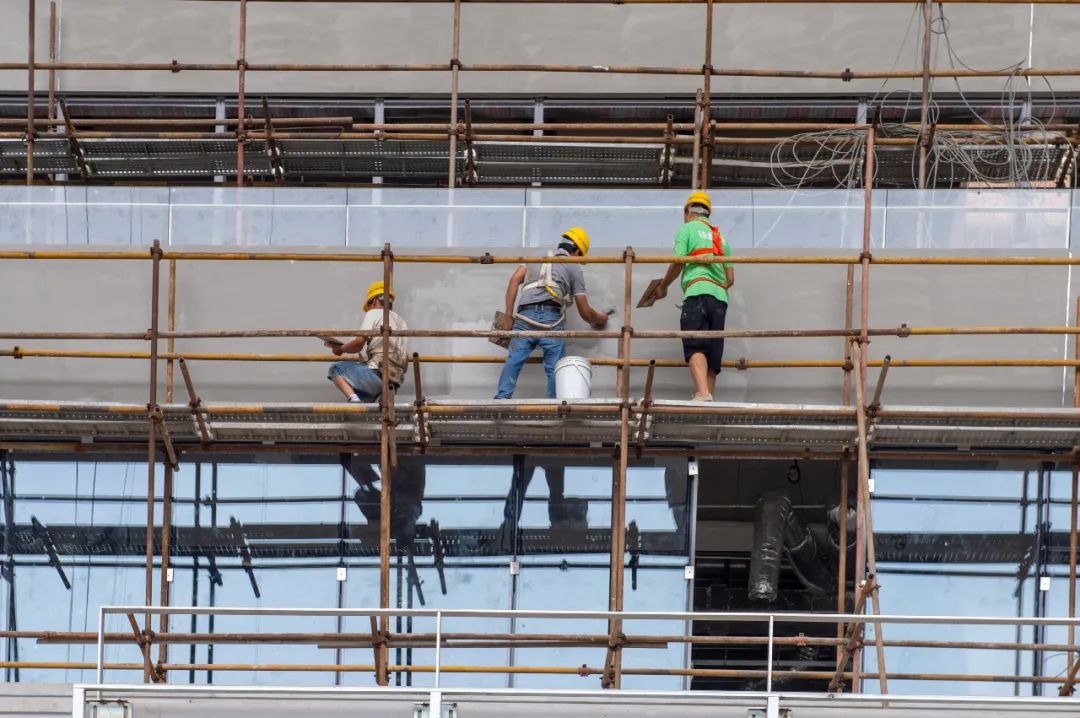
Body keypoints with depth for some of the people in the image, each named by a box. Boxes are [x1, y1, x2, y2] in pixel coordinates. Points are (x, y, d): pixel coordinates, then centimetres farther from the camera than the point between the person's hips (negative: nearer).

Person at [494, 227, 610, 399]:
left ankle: (502, 397, -22)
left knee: (514, 359, -5)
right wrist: (600, 320, 39)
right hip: (551, 318, -2)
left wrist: (508, 317, 11)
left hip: (525, 316, 2)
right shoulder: (574, 268, 20)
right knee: (555, 367, 2)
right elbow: (585, 312, 18)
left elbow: (514, 280, 12)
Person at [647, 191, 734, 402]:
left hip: (698, 292, -6)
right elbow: (730, 279, 22)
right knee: (712, 354, 5)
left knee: (695, 348, -18)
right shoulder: (721, 237, 28)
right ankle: (709, 398, 0)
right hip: (720, 298, 6)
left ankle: (703, 393, -37)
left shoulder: (687, 229, 9)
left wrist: (663, 286, 15)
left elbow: (678, 263, 0)